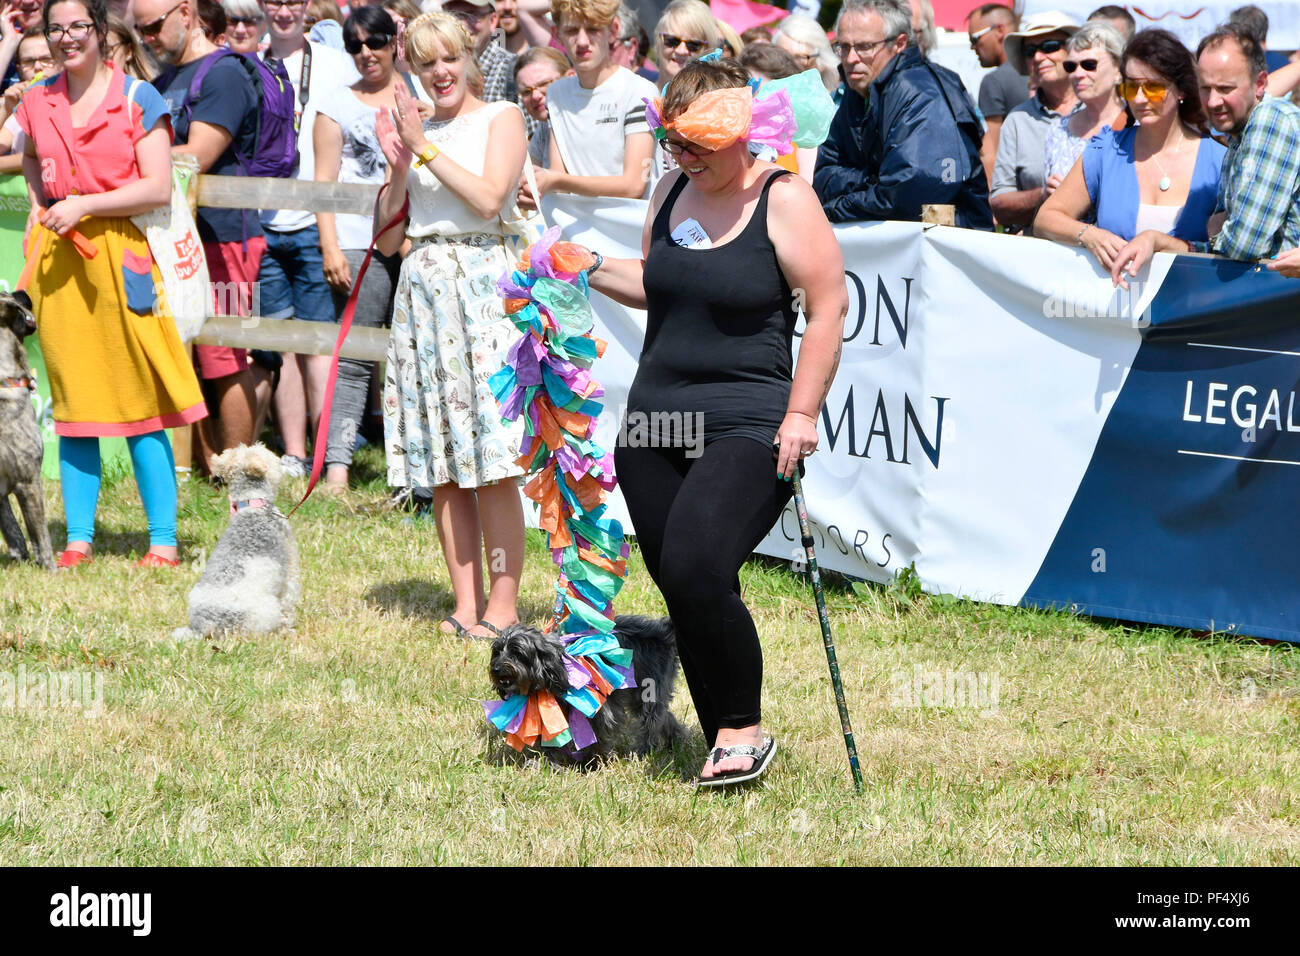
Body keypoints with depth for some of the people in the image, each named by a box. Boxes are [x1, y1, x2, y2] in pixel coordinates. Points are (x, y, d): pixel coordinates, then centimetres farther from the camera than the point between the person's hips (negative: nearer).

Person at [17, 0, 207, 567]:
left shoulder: (137, 98, -3)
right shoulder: (37, 103, 10)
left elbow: (158, 188, -8)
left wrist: (84, 205, -13)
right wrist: (46, 202, 12)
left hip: (120, 255, -4)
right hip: (57, 259, 4)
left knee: (139, 402, -4)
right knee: (72, 401, 5)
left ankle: (163, 540, 0)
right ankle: (78, 538, 10)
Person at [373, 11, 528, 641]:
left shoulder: (500, 117, 4)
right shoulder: (412, 129, 18)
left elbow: (488, 198, -12)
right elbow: (386, 238, 15)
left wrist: (425, 147, -9)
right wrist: (397, 167, 1)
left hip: (482, 284, -5)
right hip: (422, 290, 5)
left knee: (491, 460, -9)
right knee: (441, 464, 3)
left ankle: (503, 603, -6)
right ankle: (465, 603, 7)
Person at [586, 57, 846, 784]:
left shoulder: (783, 200, -7)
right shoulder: (673, 191, 13)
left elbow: (829, 306, -8)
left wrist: (802, 412, -13)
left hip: (746, 425, -7)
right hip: (653, 424, 7)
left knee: (696, 569, -23)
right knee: (680, 588, 3)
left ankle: (745, 729, -6)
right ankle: (726, 749, 13)